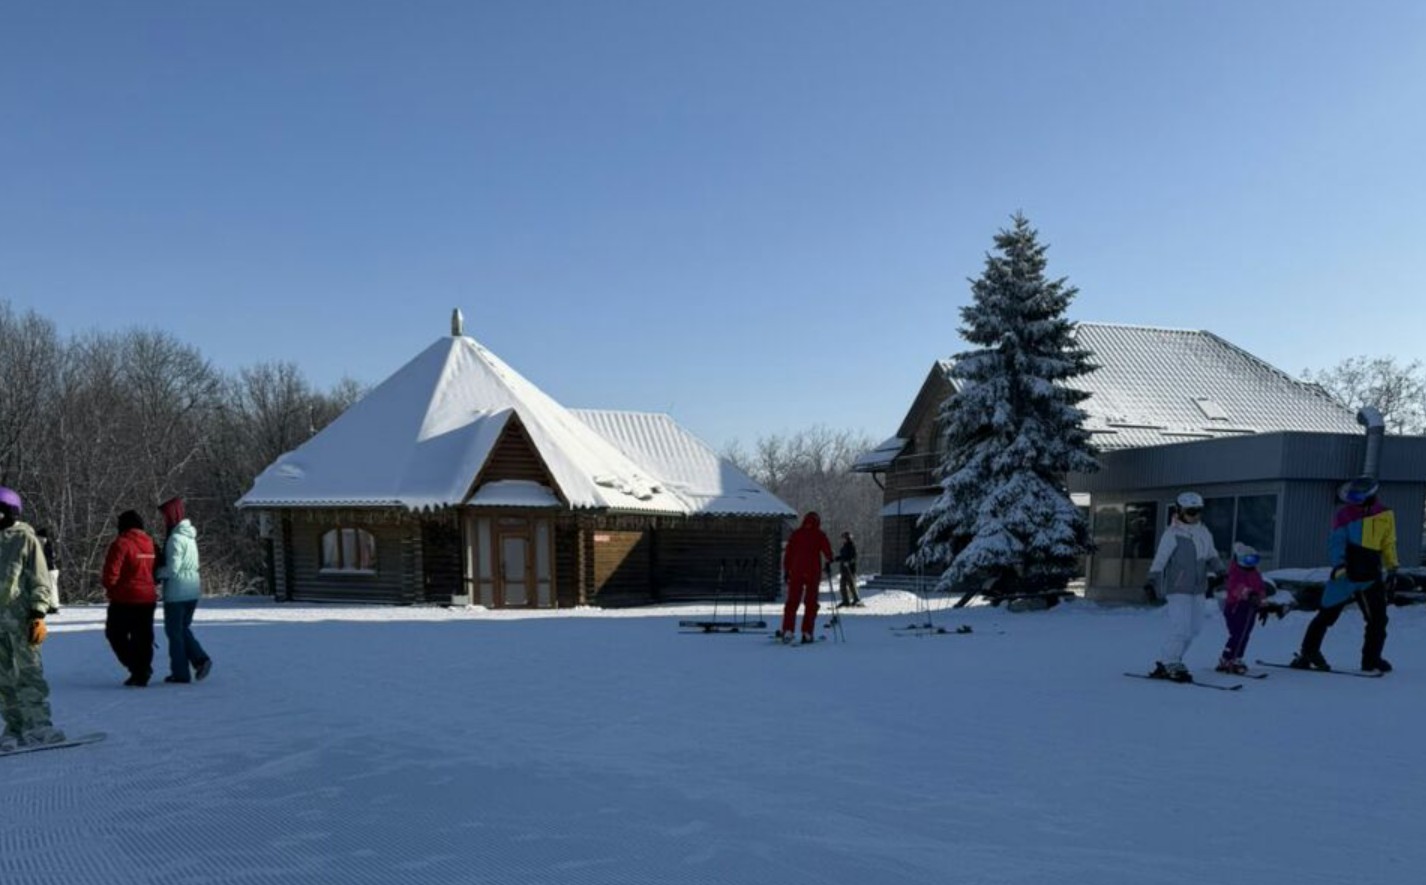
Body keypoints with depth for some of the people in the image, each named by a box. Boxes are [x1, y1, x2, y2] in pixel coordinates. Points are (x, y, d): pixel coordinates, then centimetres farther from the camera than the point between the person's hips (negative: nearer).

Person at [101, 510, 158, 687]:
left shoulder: (121, 543, -13)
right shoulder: (150, 544, 7)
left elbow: (110, 574, -16)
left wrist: (107, 584, 3)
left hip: (125, 599, -6)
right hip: (148, 599, 6)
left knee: (115, 634, 9)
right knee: (143, 638, 12)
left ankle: (137, 668, -5)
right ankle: (142, 674, 10)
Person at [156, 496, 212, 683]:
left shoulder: (176, 539, -17)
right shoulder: (190, 536, 10)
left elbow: (172, 569, -21)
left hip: (177, 592, -8)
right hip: (193, 589, 8)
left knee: (174, 631, 4)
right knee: (184, 628, 19)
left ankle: (180, 673, 10)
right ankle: (201, 659, 3)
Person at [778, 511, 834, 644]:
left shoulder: (796, 534, 6)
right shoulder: (819, 535, 0)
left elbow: (788, 553, 5)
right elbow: (827, 550, -5)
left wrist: (786, 570, 10)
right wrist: (828, 562, 15)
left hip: (796, 572, 2)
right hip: (813, 573, -2)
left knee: (792, 602, 5)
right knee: (810, 603, 5)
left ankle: (788, 630, -6)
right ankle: (807, 633, 0)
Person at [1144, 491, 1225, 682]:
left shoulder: (1204, 532, 11)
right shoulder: (1173, 533, -9)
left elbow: (1212, 556, 19)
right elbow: (1160, 559, -12)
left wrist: (1220, 571, 1)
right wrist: (1152, 582, -18)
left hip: (1198, 589, 7)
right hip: (1177, 589, -7)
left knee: (1194, 628, 9)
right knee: (1181, 628, -12)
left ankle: (1170, 662, 21)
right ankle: (1170, 665, 2)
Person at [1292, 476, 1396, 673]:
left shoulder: (1385, 515, 6)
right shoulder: (1344, 514, -3)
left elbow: (1388, 543, 14)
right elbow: (1336, 541, -10)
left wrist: (1392, 566, 3)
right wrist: (1338, 564, -24)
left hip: (1372, 576, 3)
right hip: (1346, 573, -3)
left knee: (1378, 619, 1)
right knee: (1327, 614, 0)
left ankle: (1371, 659, 14)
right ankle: (1308, 653, 9)